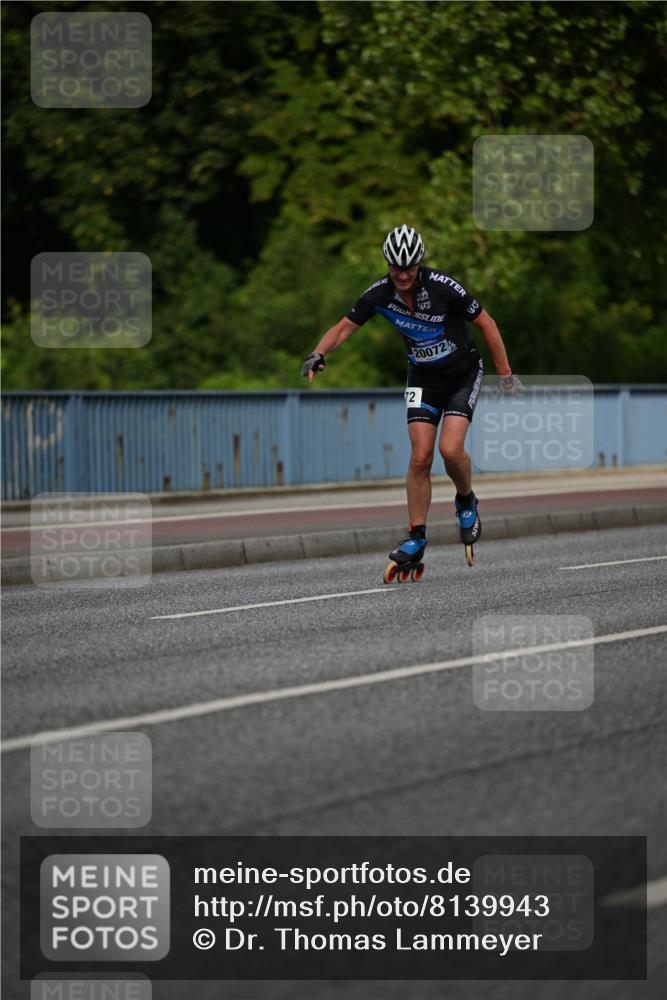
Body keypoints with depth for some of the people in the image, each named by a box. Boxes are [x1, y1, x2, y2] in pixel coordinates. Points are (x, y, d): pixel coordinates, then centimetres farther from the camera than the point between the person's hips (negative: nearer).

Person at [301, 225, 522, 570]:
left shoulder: (443, 287, -25)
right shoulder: (379, 294, -14)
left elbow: (486, 324, -14)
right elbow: (344, 327, -4)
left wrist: (505, 375, -10)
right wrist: (318, 354, -24)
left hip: (463, 373, -3)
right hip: (423, 377, 3)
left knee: (450, 449, -20)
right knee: (420, 457, -8)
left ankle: (466, 502, 10)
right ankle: (416, 537, 1)